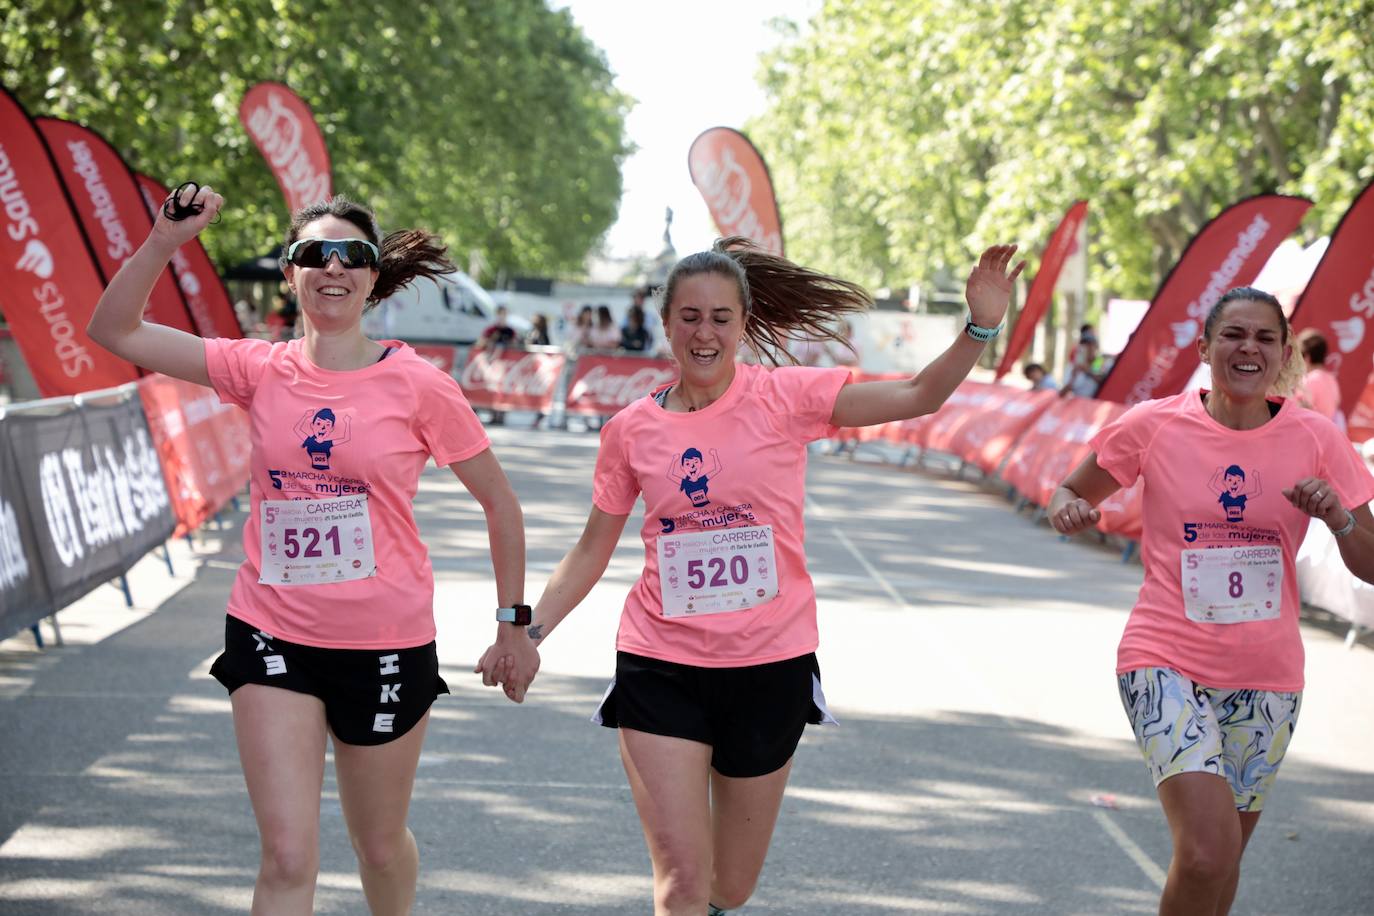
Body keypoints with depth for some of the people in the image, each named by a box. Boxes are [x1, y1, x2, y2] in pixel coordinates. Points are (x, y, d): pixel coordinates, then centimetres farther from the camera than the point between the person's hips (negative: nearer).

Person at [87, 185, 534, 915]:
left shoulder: (417, 385, -8)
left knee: (380, 846, 16)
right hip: (272, 635, 1)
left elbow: (499, 503, 2)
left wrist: (513, 623, 6)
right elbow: (114, 330, -5)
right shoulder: (261, 371, -2)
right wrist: (165, 241, -18)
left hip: (386, 643, -1)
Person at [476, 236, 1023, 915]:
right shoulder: (632, 429, 1)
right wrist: (528, 631, 1)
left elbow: (918, 397, -13)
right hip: (661, 670, 0)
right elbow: (592, 549, 10)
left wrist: (980, 328, -28)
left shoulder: (785, 397, -5)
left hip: (770, 667, 0)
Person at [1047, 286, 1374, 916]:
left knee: (1218, 858, 14)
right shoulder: (1154, 426, -4)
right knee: (1208, 853, -21)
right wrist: (1066, 509, -14)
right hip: (1167, 663, -3)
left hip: (1266, 678, 3)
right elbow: (1069, 493, 9)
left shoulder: (1314, 439, 0)